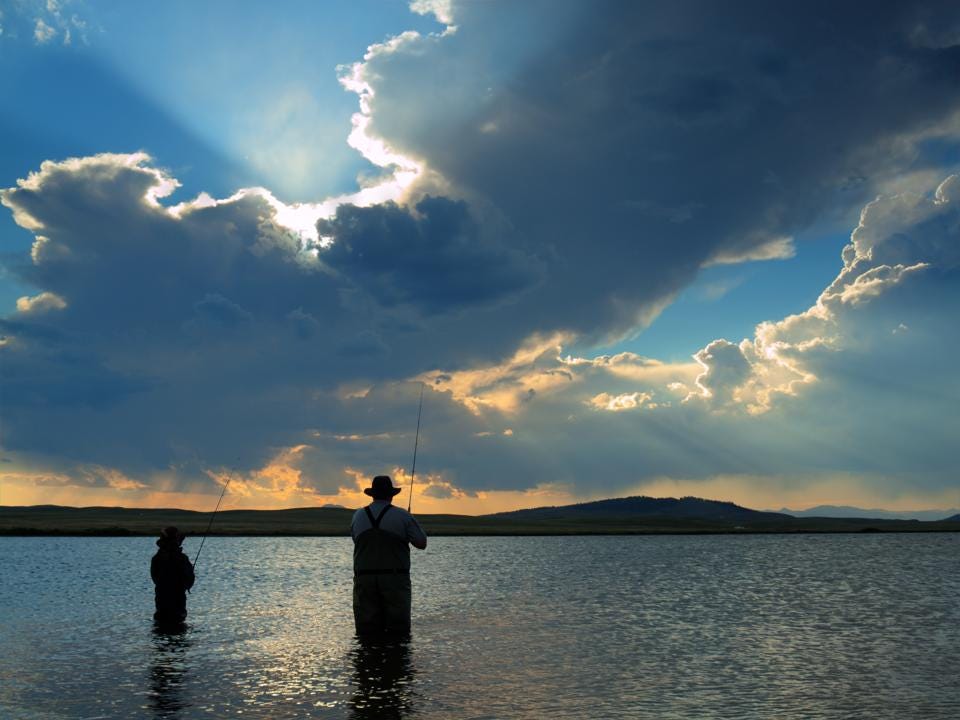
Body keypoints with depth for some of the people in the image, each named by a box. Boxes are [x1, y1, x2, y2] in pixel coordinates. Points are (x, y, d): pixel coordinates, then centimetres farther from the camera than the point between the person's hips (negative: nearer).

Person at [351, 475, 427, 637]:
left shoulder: (358, 516, 5)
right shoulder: (402, 516, -3)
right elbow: (422, 543, 2)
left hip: (364, 579, 2)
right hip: (395, 579, -2)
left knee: (367, 631, 5)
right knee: (398, 630, 2)